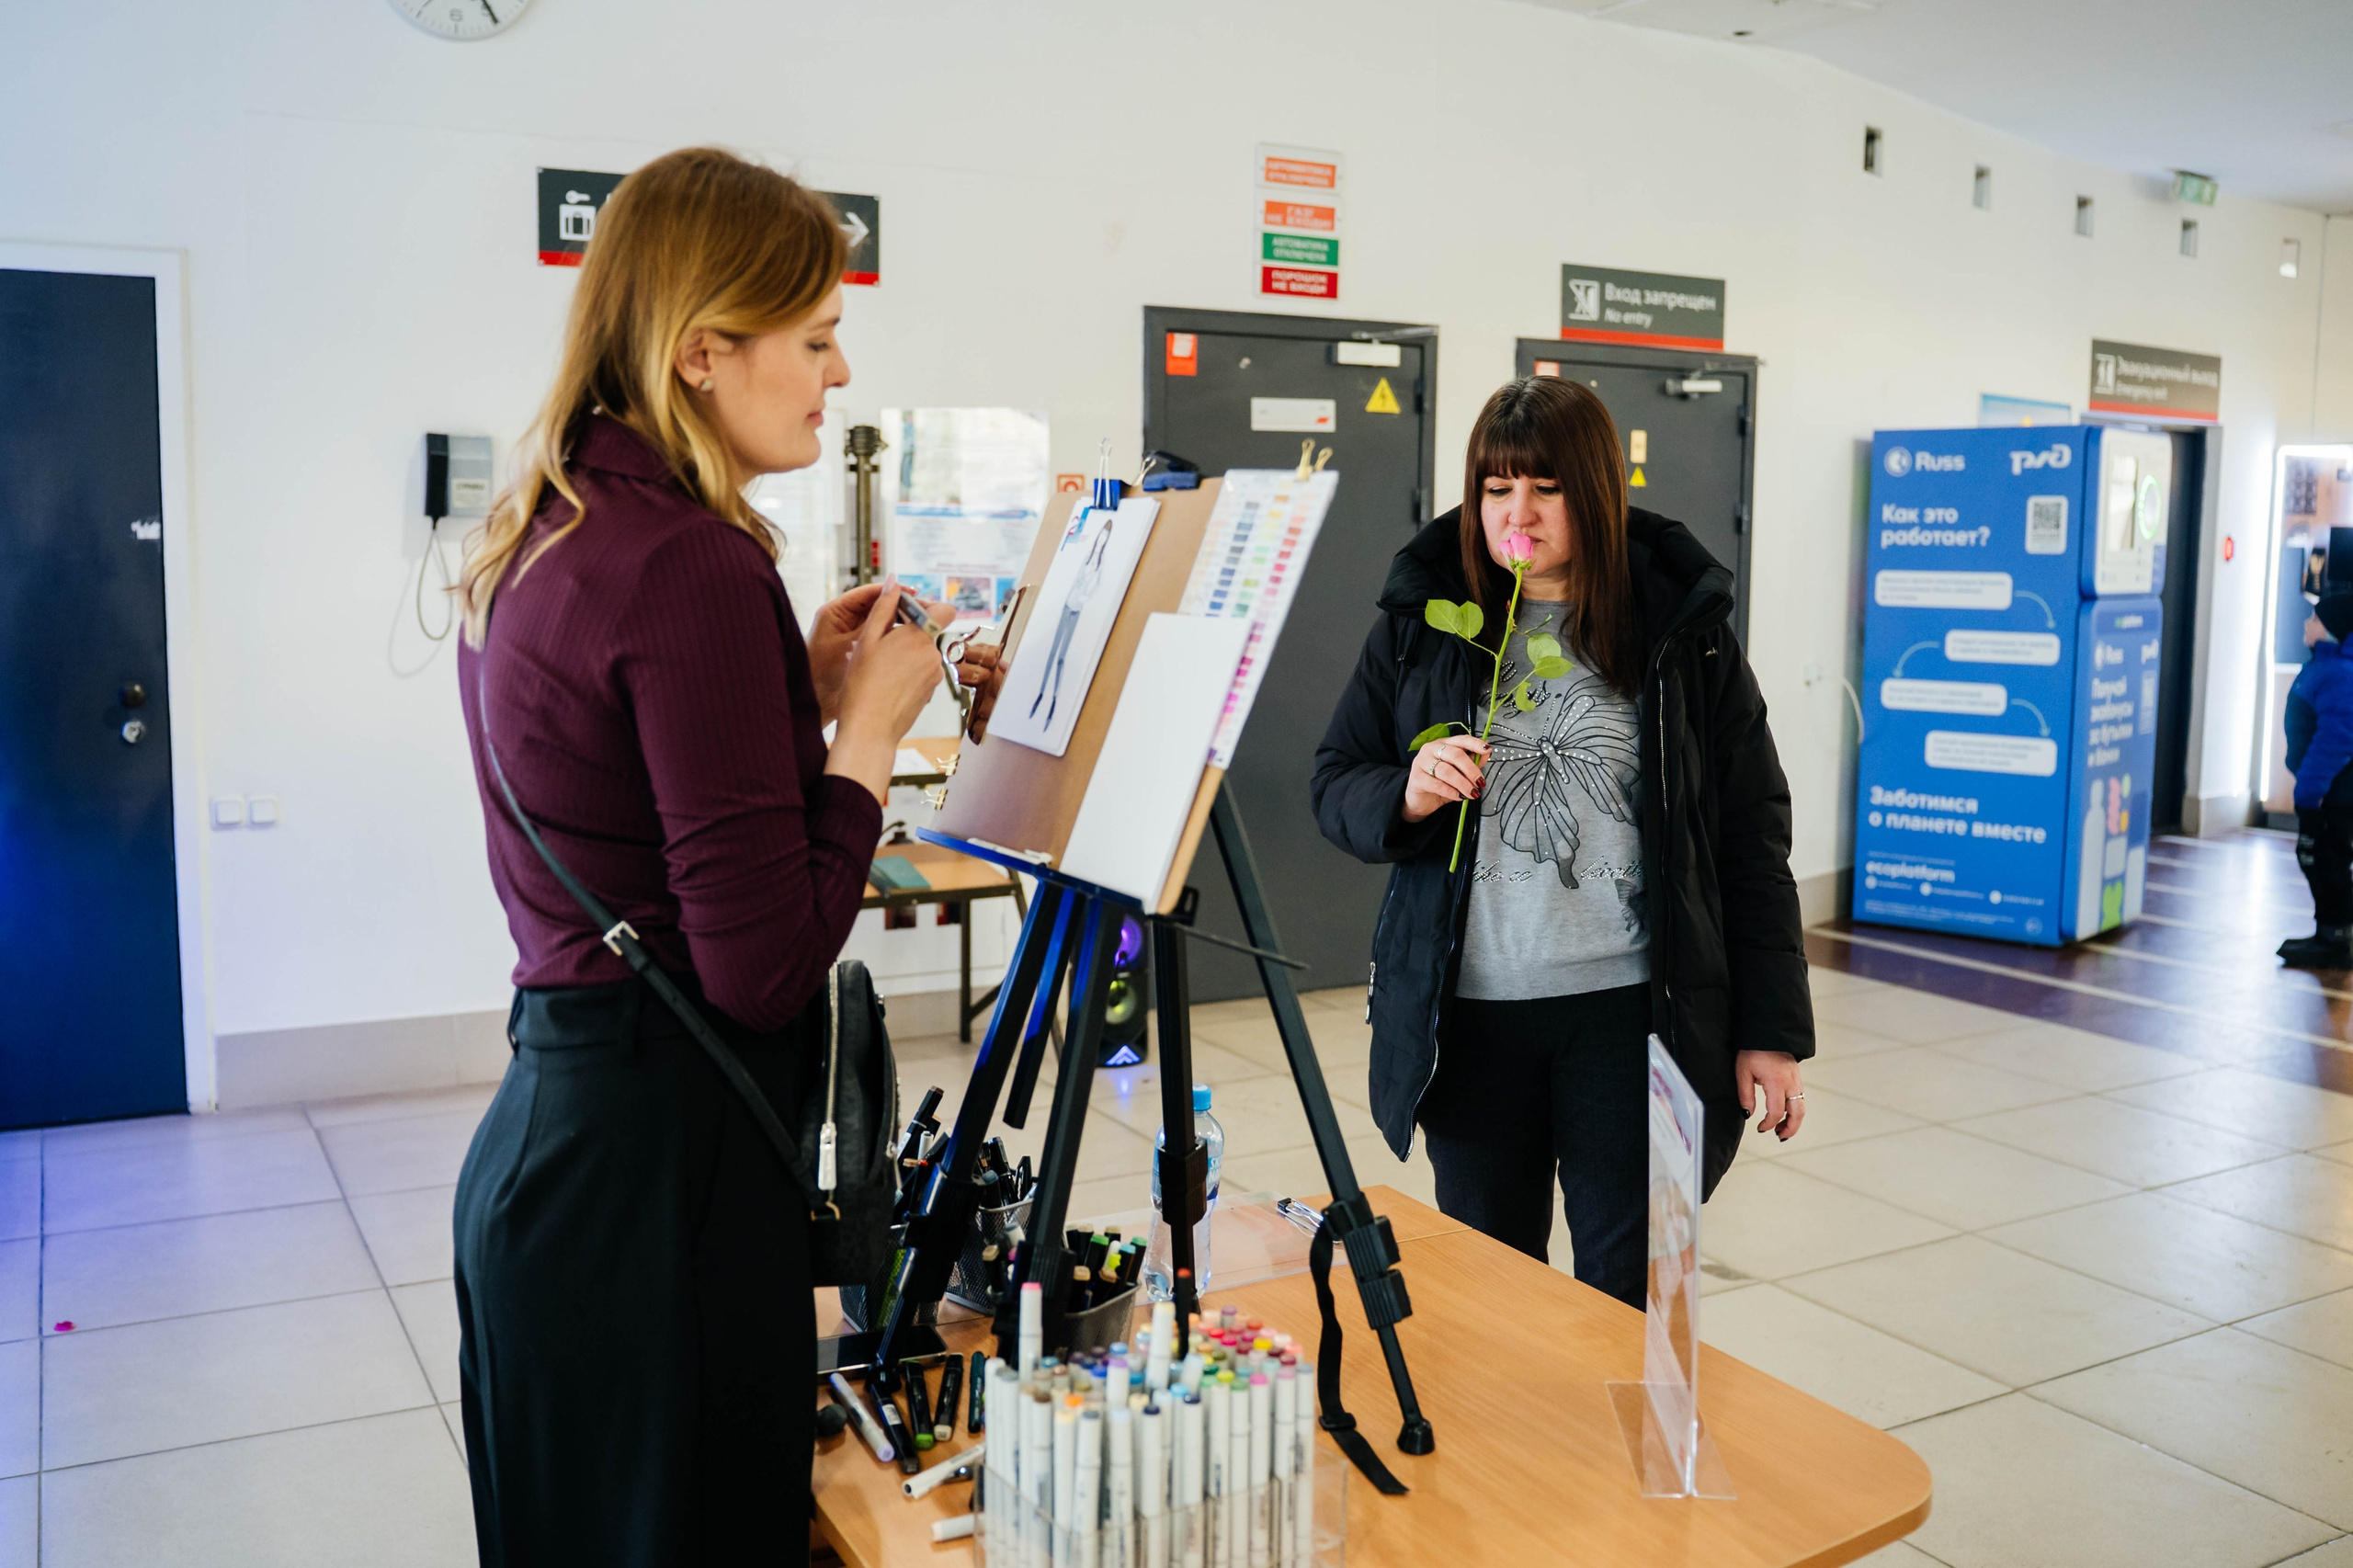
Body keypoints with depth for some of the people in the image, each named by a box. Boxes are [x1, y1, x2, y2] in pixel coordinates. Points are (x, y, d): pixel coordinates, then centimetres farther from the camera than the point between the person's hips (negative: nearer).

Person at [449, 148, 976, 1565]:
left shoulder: (538, 539, 9)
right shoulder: (693, 561, -20)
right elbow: (763, 965, -22)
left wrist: (799, 687, 9)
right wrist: (869, 729, -11)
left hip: (550, 1120, 10)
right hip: (661, 1165, -10)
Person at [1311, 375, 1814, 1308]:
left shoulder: (1682, 629, 1)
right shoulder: (1422, 620, 5)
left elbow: (1752, 838, 2)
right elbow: (1334, 788, 9)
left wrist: (1770, 1030, -1)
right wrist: (1404, 798, -15)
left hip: (1633, 1009, -1)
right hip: (1470, 1013, 2)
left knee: (1635, 1295, 5)